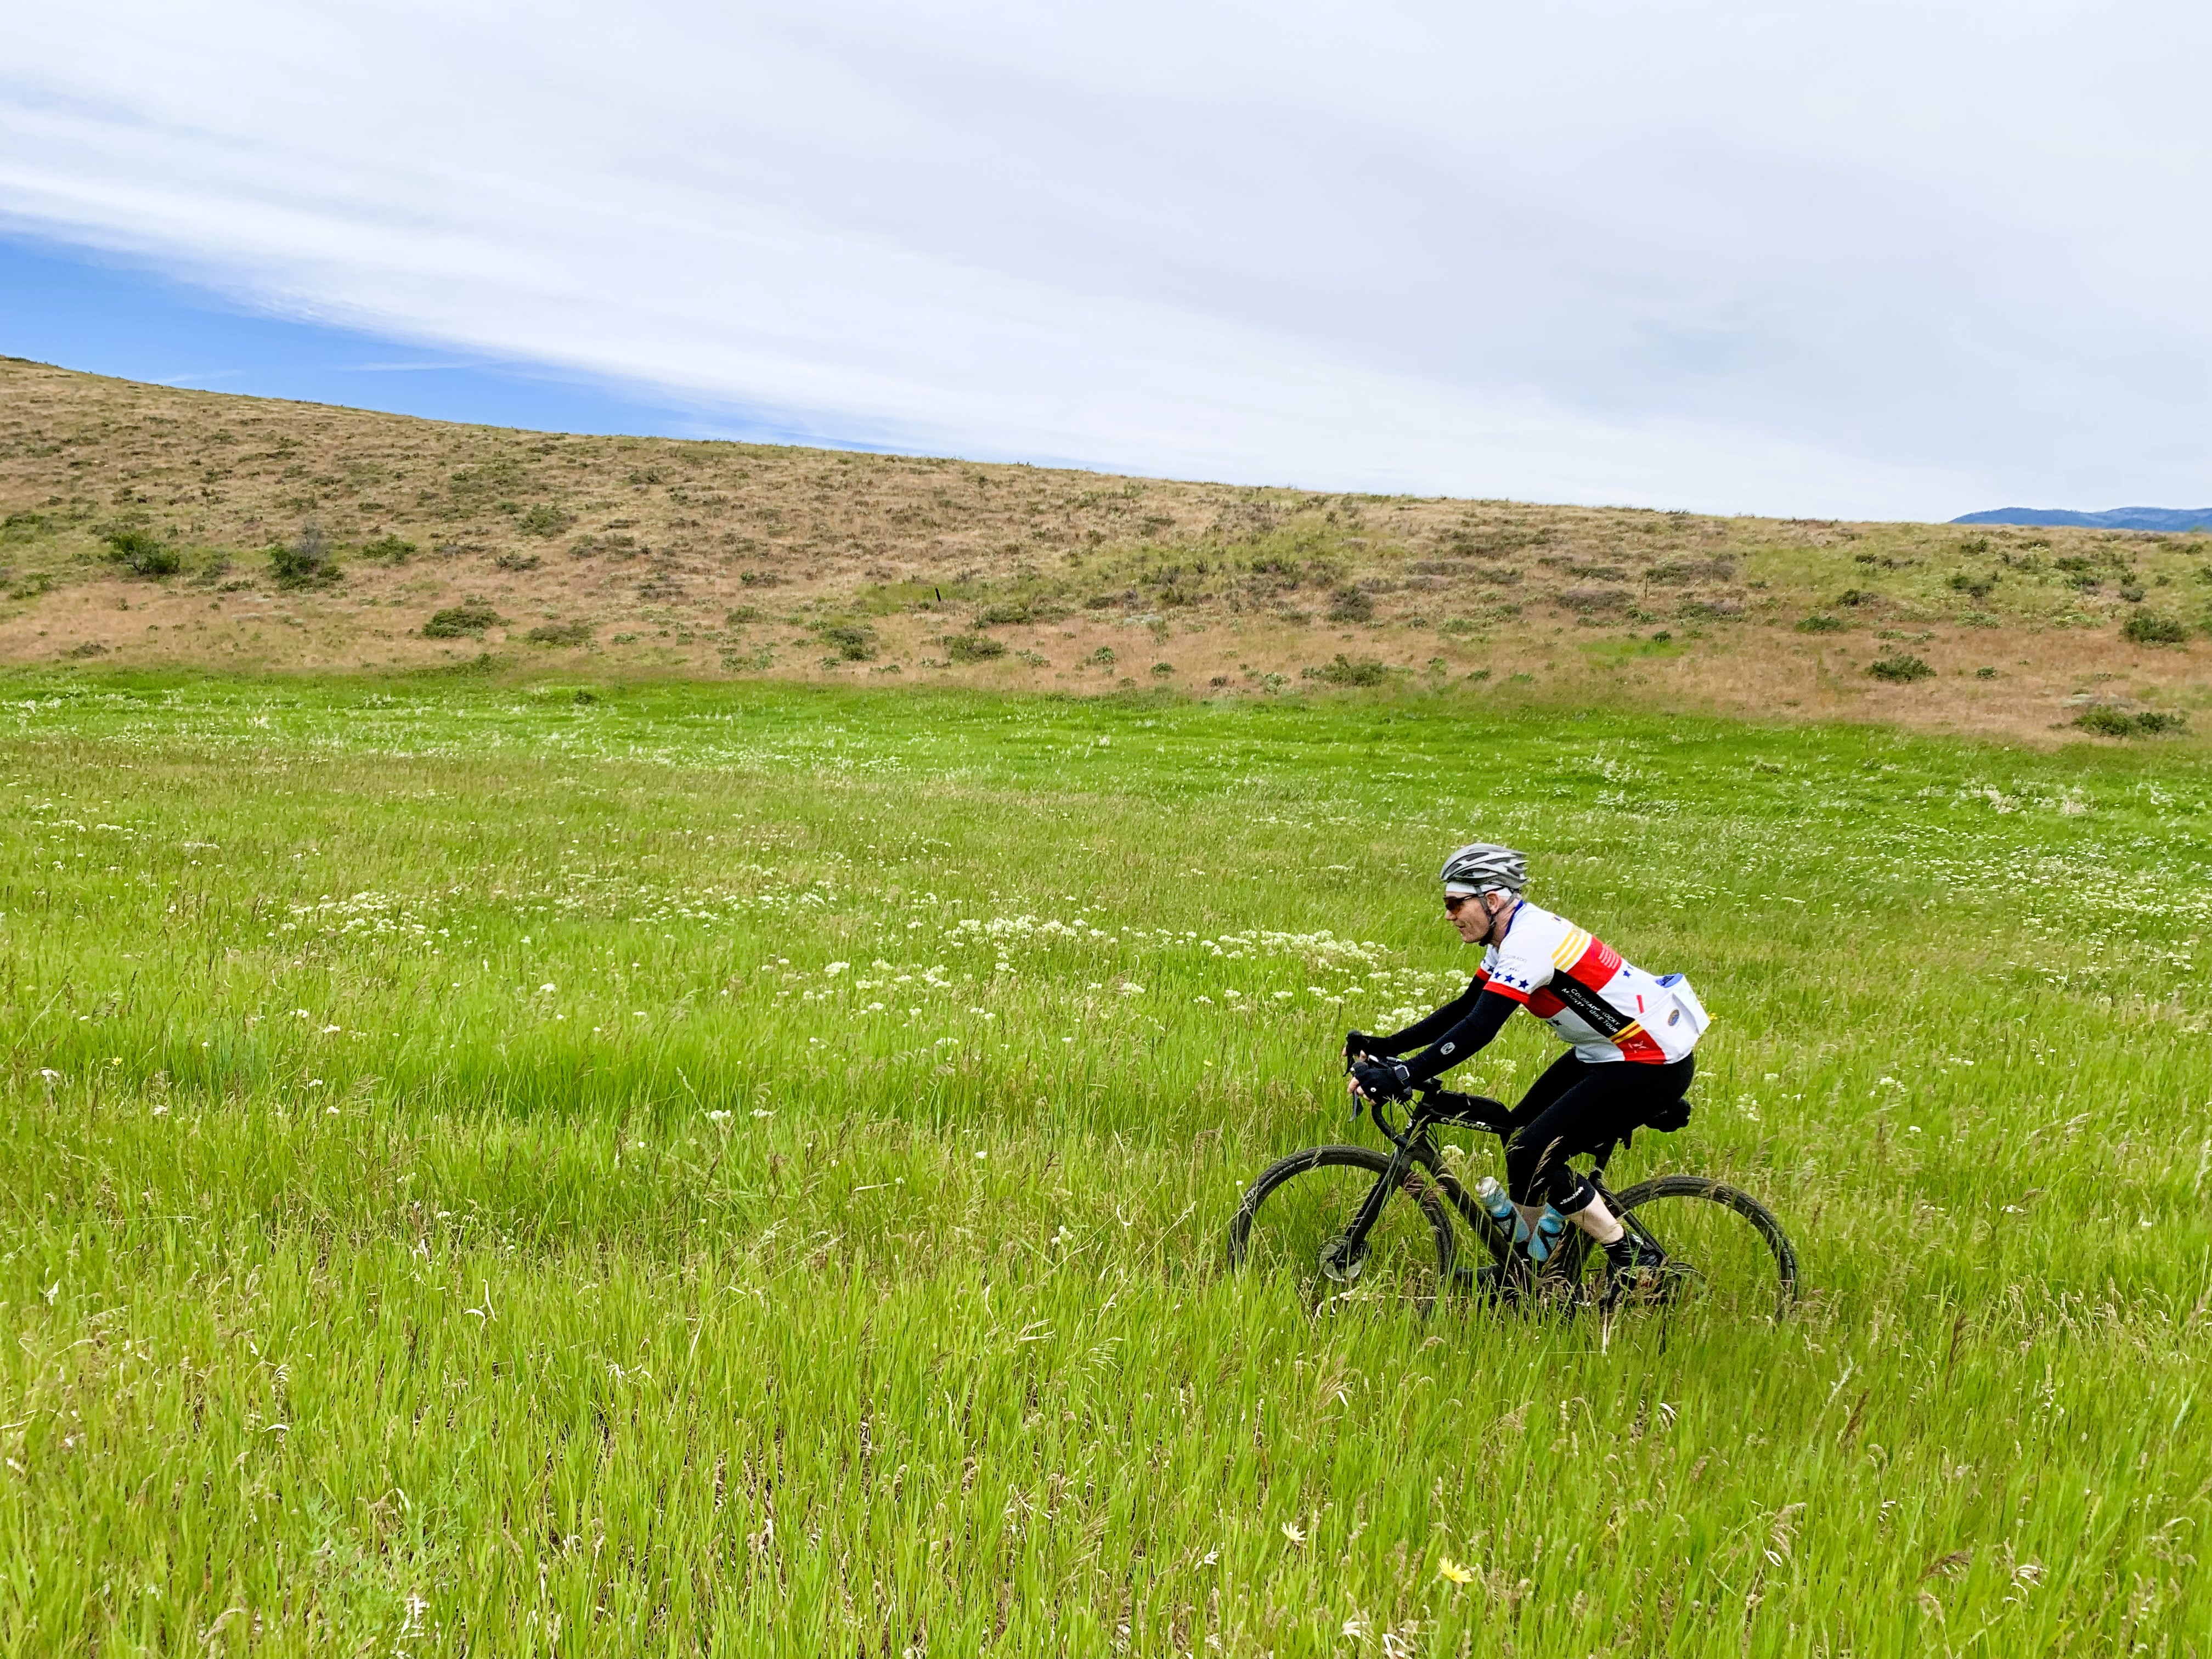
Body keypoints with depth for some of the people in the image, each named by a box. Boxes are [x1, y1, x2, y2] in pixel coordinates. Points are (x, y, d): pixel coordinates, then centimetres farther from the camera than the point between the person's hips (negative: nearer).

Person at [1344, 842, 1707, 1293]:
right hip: (1607, 1050, 10)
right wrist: (1387, 1046, 6)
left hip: (1654, 1064, -10)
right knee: (1518, 1134, 11)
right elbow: (1465, 1009, 13)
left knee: (1534, 1156, -14)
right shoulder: (1512, 937, 7)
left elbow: (1479, 1030, -32)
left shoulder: (1529, 942, -24)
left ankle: (1632, 1258, -1)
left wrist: (1399, 1077, -36)